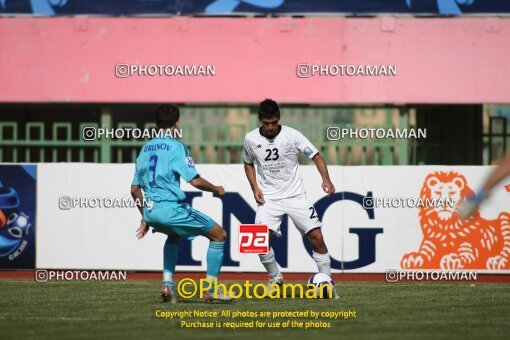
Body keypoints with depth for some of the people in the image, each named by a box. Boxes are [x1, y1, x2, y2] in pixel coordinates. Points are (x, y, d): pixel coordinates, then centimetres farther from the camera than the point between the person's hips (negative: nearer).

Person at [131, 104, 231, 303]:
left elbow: (135, 189, 18)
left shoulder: (145, 149, 15)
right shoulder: (176, 147, -6)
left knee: (174, 235, 38)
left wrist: (145, 218, 28)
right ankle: (211, 290, 5)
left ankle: (167, 284, 20)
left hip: (150, 211, 7)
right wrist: (216, 189, 5)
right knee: (219, 234, 7)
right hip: (171, 208, -7)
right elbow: (195, 181, -14)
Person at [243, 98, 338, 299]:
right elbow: (248, 164, 17)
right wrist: (255, 188, 2)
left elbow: (316, 156, -7)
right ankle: (275, 278, 6)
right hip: (269, 198, 1)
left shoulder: (291, 135, -9)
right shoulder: (251, 139, -2)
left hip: (295, 195, -1)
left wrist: (326, 179, -24)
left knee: (316, 236, -8)